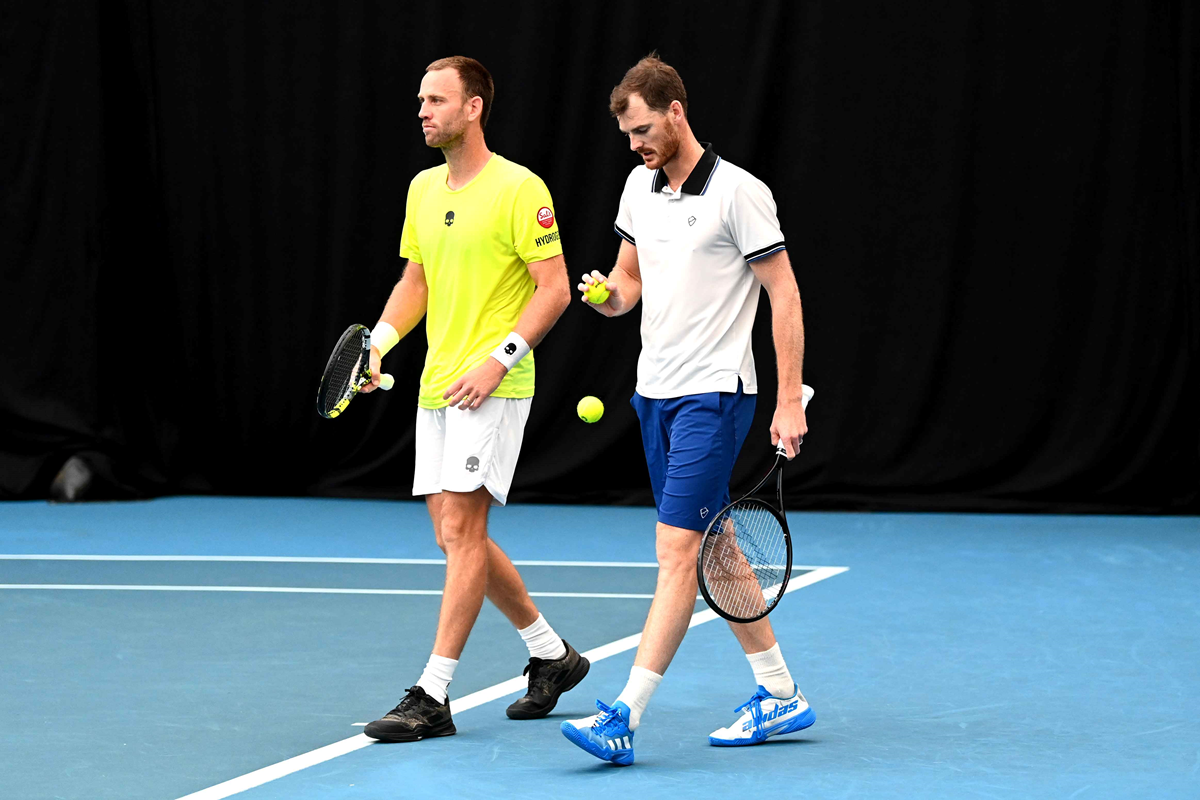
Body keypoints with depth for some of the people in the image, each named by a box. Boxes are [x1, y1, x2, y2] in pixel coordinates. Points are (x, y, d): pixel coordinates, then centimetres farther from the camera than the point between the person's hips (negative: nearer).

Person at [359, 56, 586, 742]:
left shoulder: (519, 189, -10)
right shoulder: (423, 189, 12)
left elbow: (555, 289, -12)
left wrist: (501, 357, -20)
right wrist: (381, 341, 5)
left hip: (494, 386, -8)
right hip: (436, 385, 8)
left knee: (461, 528, -12)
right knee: (457, 536, 10)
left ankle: (433, 698, -12)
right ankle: (552, 655, 26)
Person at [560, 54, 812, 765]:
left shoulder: (738, 192, -12)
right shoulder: (640, 187, 10)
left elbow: (784, 293, -11)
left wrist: (790, 401, -14)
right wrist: (609, 294, -4)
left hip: (713, 394, -9)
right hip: (656, 392, 9)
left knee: (679, 549, -13)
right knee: (709, 551, 13)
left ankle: (625, 718, -19)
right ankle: (781, 696, 23)